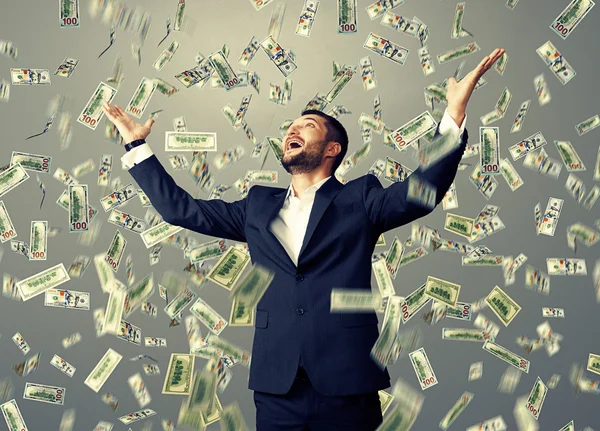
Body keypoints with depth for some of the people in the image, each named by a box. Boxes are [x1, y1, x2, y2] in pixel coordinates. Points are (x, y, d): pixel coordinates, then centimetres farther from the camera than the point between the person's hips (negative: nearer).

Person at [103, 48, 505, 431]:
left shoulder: (359, 200, 5)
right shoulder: (258, 206, 16)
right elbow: (182, 208, 15)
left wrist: (455, 113, -21)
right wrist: (137, 144, 16)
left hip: (347, 385, -3)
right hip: (276, 387, 3)